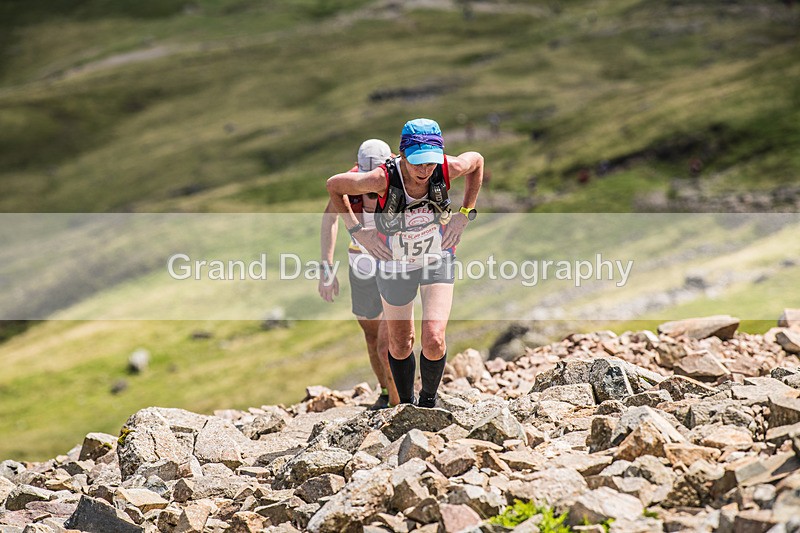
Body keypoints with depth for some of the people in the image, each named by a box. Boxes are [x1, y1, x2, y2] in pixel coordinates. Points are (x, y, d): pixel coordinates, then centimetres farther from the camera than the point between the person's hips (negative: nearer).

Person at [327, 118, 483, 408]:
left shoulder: (447, 169, -27)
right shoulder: (382, 179, -32)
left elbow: (477, 160, -1)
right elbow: (334, 185, -13)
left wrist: (465, 214, -5)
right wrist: (357, 230, -14)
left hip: (437, 259, 0)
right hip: (394, 263, 0)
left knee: (434, 341, -16)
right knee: (400, 346, 14)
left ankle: (429, 401, 14)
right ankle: (406, 405, 42)